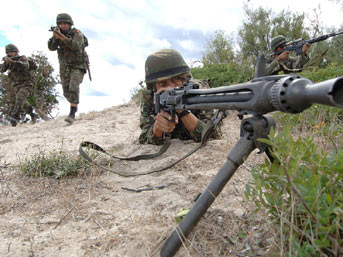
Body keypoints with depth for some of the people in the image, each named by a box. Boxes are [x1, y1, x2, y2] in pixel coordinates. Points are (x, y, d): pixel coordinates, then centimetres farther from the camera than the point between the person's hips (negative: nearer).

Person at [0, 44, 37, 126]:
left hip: (26, 84, -6)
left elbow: (26, 66, -27)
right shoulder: (8, 62, 9)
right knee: (23, 104, 12)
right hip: (16, 86, 6)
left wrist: (12, 61, -39)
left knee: (20, 98, -28)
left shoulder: (22, 58, -5)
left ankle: (14, 117, -37)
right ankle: (32, 114, 36)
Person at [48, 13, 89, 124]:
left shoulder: (77, 34, -10)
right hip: (64, 68, 5)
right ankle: (75, 105, 39)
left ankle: (72, 115, -25)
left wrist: (61, 36, -36)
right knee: (67, 93, 8)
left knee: (73, 88, -23)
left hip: (77, 66, -5)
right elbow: (51, 48, -9)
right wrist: (55, 37, -25)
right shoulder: (58, 35, 4)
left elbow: (75, 46, -29)